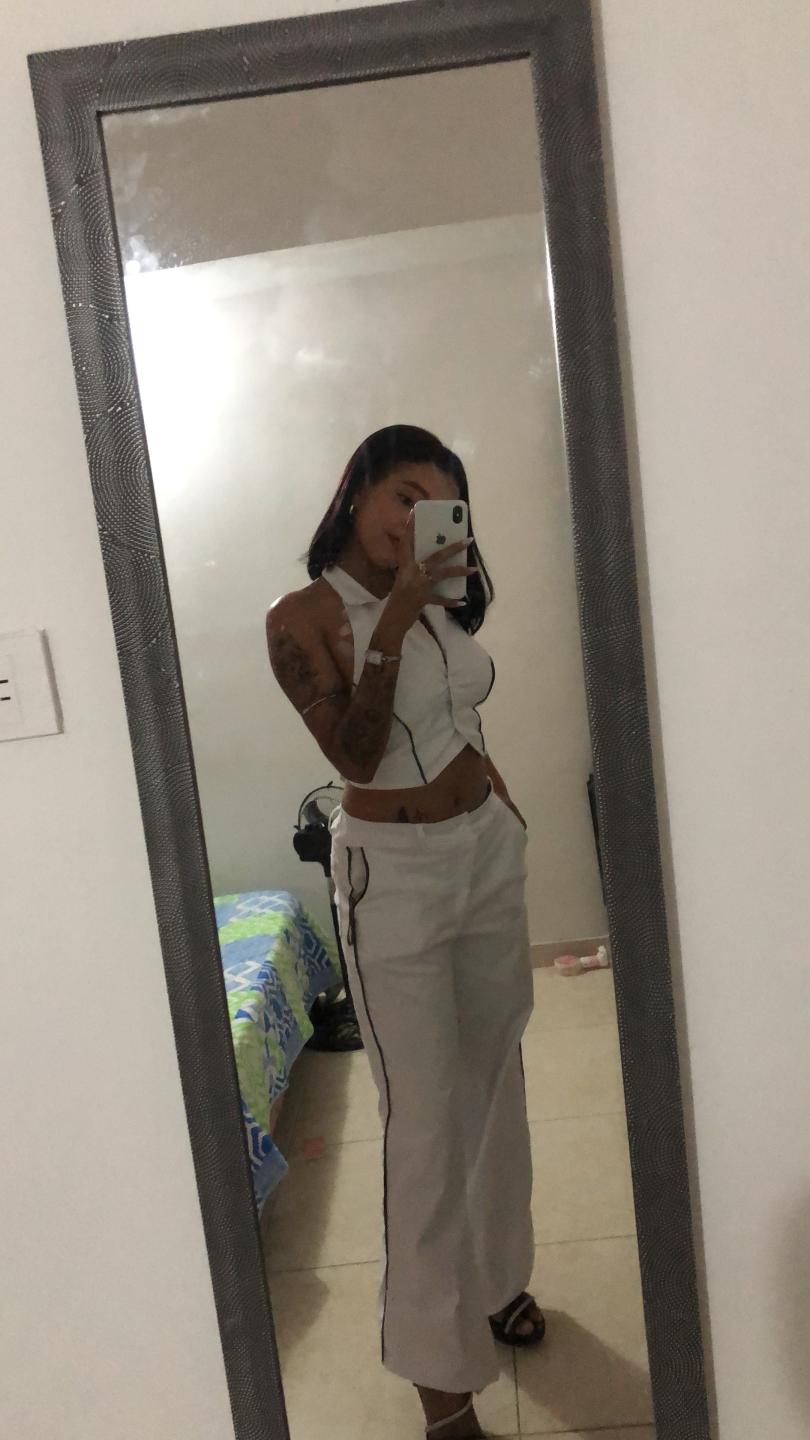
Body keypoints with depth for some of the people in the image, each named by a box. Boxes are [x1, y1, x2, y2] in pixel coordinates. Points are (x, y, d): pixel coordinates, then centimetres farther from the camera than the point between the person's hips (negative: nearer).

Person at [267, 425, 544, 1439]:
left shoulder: (438, 597, 5)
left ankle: (495, 1276, 41)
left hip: (490, 850, 7)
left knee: (495, 1077, 18)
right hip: (393, 875, -6)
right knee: (425, 1115, -1)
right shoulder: (303, 618, -12)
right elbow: (356, 755, -20)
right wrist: (394, 620, -23)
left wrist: (503, 807, 15)